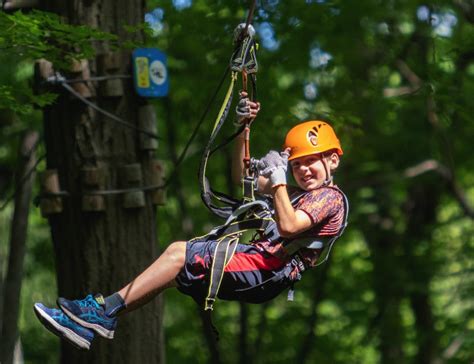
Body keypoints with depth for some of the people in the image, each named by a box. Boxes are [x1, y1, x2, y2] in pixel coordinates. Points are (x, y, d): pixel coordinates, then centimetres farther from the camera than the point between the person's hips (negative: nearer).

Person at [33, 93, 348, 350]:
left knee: (179, 252, -20)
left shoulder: (331, 197, -3)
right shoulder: (299, 193, 27)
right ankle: (99, 319, -9)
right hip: (259, 262, 10)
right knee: (172, 272, -1)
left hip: (268, 275, -10)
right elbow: (243, 179, 27)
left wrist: (277, 179, -19)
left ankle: (106, 311, -22)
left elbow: (288, 226, -22)